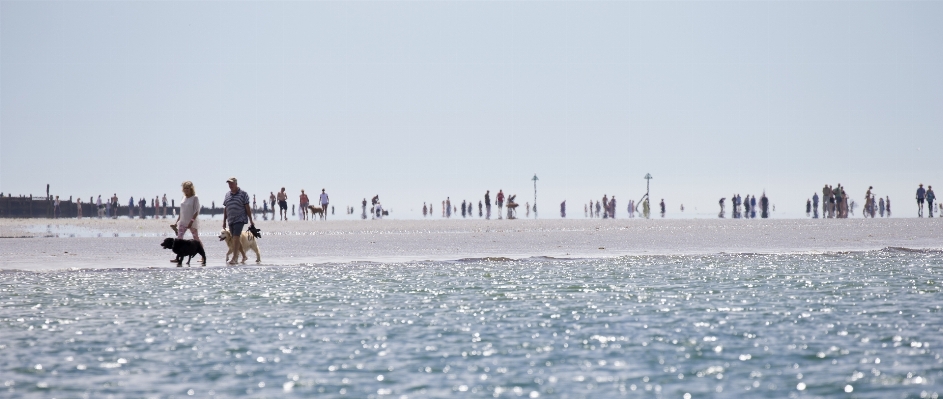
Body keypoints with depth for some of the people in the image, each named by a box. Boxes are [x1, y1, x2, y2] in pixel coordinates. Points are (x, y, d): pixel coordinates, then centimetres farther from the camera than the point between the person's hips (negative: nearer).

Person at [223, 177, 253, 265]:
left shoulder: (243, 194, -3)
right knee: (235, 238, 10)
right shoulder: (227, 194, 13)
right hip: (231, 220, 6)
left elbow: (247, 208, -4)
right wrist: (224, 221, 15)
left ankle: (234, 258, -16)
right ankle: (244, 256, 23)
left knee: (236, 237, -14)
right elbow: (225, 208, 17)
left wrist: (251, 221, -5)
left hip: (240, 219, -6)